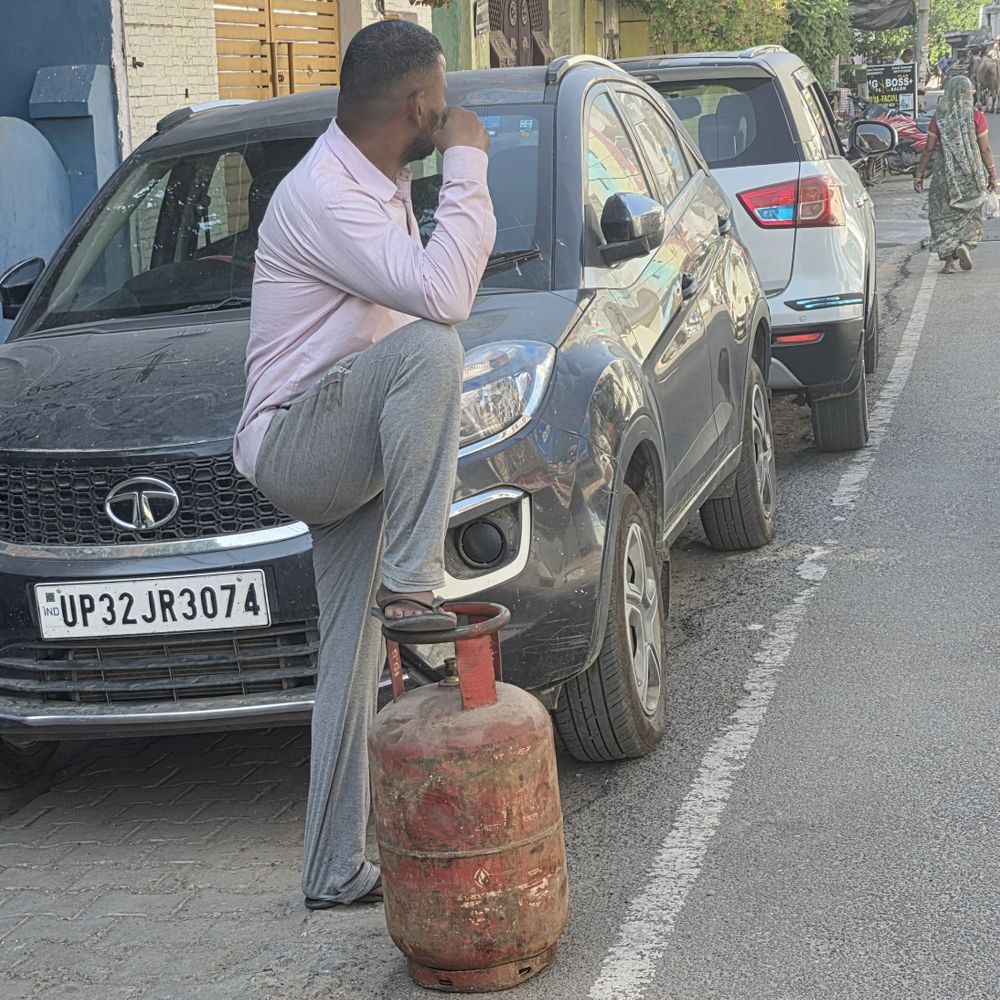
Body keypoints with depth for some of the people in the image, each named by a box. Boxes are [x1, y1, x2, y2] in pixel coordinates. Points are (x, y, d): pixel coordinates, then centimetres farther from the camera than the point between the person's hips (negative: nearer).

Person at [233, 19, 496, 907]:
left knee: (355, 660, 9)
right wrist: (467, 166, -23)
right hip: (293, 444, -9)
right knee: (427, 347, -34)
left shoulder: (379, 184, 11)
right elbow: (441, 296, -32)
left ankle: (337, 873, 18)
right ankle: (411, 589, -31)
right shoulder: (325, 196, -21)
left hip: (350, 457, 9)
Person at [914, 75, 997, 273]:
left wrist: (919, 174, 3)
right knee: (970, 214, 15)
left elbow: (929, 149, -4)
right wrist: (992, 174, 5)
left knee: (944, 216, 9)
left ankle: (948, 260, 4)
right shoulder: (976, 116, -6)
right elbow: (985, 149, -5)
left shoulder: (939, 117, -3)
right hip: (971, 174, 0)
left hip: (944, 173, 0)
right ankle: (965, 245, -10)